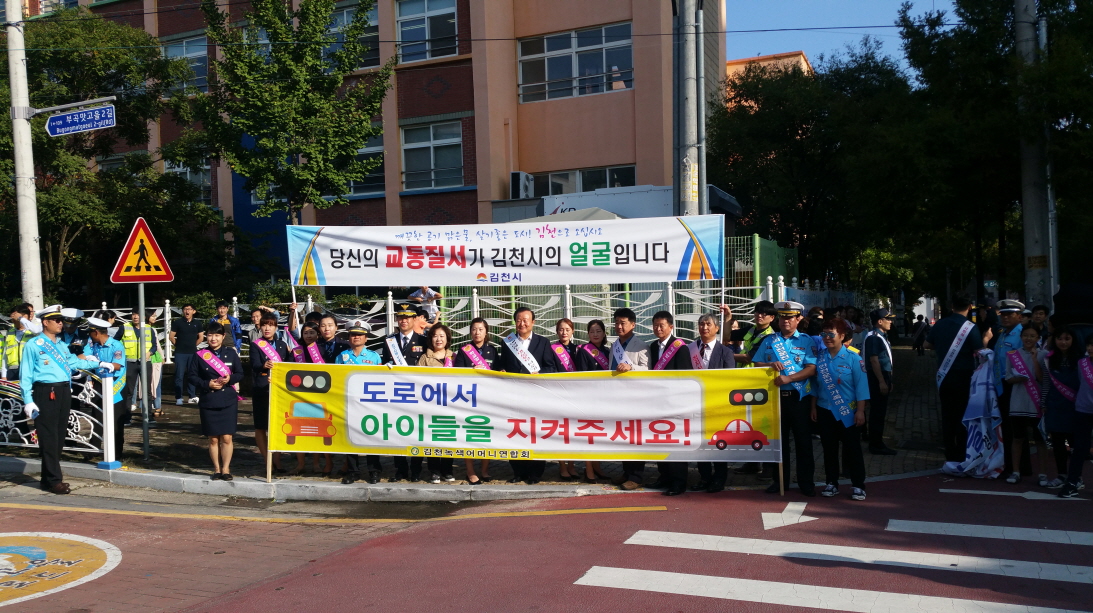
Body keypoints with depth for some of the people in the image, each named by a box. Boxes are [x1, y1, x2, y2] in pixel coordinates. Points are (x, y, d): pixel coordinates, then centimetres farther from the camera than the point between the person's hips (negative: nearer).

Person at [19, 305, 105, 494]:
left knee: (59, 436, 9)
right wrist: (28, 401, -11)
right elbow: (26, 374, -5)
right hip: (46, 393, -7)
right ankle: (53, 480, -2)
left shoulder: (62, 345, 16)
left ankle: (49, 478, 19)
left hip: (64, 392, 7)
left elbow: (75, 362, 28)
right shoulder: (33, 345, -4)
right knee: (48, 438, -6)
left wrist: (99, 363, 26)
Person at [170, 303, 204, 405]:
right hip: (180, 353, -3)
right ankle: (178, 398, 2)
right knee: (179, 375, -2)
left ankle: (192, 397, 16)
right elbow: (172, 336, 2)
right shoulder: (177, 322, -2)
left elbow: (201, 337, 15)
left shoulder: (197, 323, 6)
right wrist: (178, 345, 6)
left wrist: (193, 345, 11)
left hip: (193, 353, 3)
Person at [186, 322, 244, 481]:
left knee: (226, 437, -2)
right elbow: (191, 375, 3)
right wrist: (207, 384, -11)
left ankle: (226, 469, 8)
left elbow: (240, 373, 7)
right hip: (208, 401, 0)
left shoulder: (231, 353, 2)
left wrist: (230, 379, -13)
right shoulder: (200, 355, 1)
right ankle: (217, 469, 18)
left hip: (228, 401, 0)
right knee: (213, 438, 6)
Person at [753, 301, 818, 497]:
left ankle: (806, 481, 12)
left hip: (799, 397, -2)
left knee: (803, 440, 2)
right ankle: (780, 479, 19)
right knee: (778, 439, 9)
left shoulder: (806, 341, 2)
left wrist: (788, 378, -19)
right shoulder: (769, 340, 11)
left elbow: (812, 369, -8)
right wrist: (770, 365, -14)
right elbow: (757, 365, 7)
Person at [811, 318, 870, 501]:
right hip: (825, 411, 4)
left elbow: (861, 386, -9)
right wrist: (813, 407, 8)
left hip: (847, 412, -4)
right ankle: (831, 483, 20)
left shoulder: (853, 358, -8)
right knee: (829, 448, 10)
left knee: (852, 448, 1)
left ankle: (858, 486, 9)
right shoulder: (819, 358, 4)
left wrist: (860, 411, -12)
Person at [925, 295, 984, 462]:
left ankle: (950, 455, 15)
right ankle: (961, 456, 6)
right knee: (963, 417, 4)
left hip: (944, 378, 4)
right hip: (964, 378, -4)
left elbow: (928, 344, 13)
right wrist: (985, 339, 1)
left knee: (947, 417, 10)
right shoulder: (971, 327, -13)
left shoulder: (940, 324, 1)